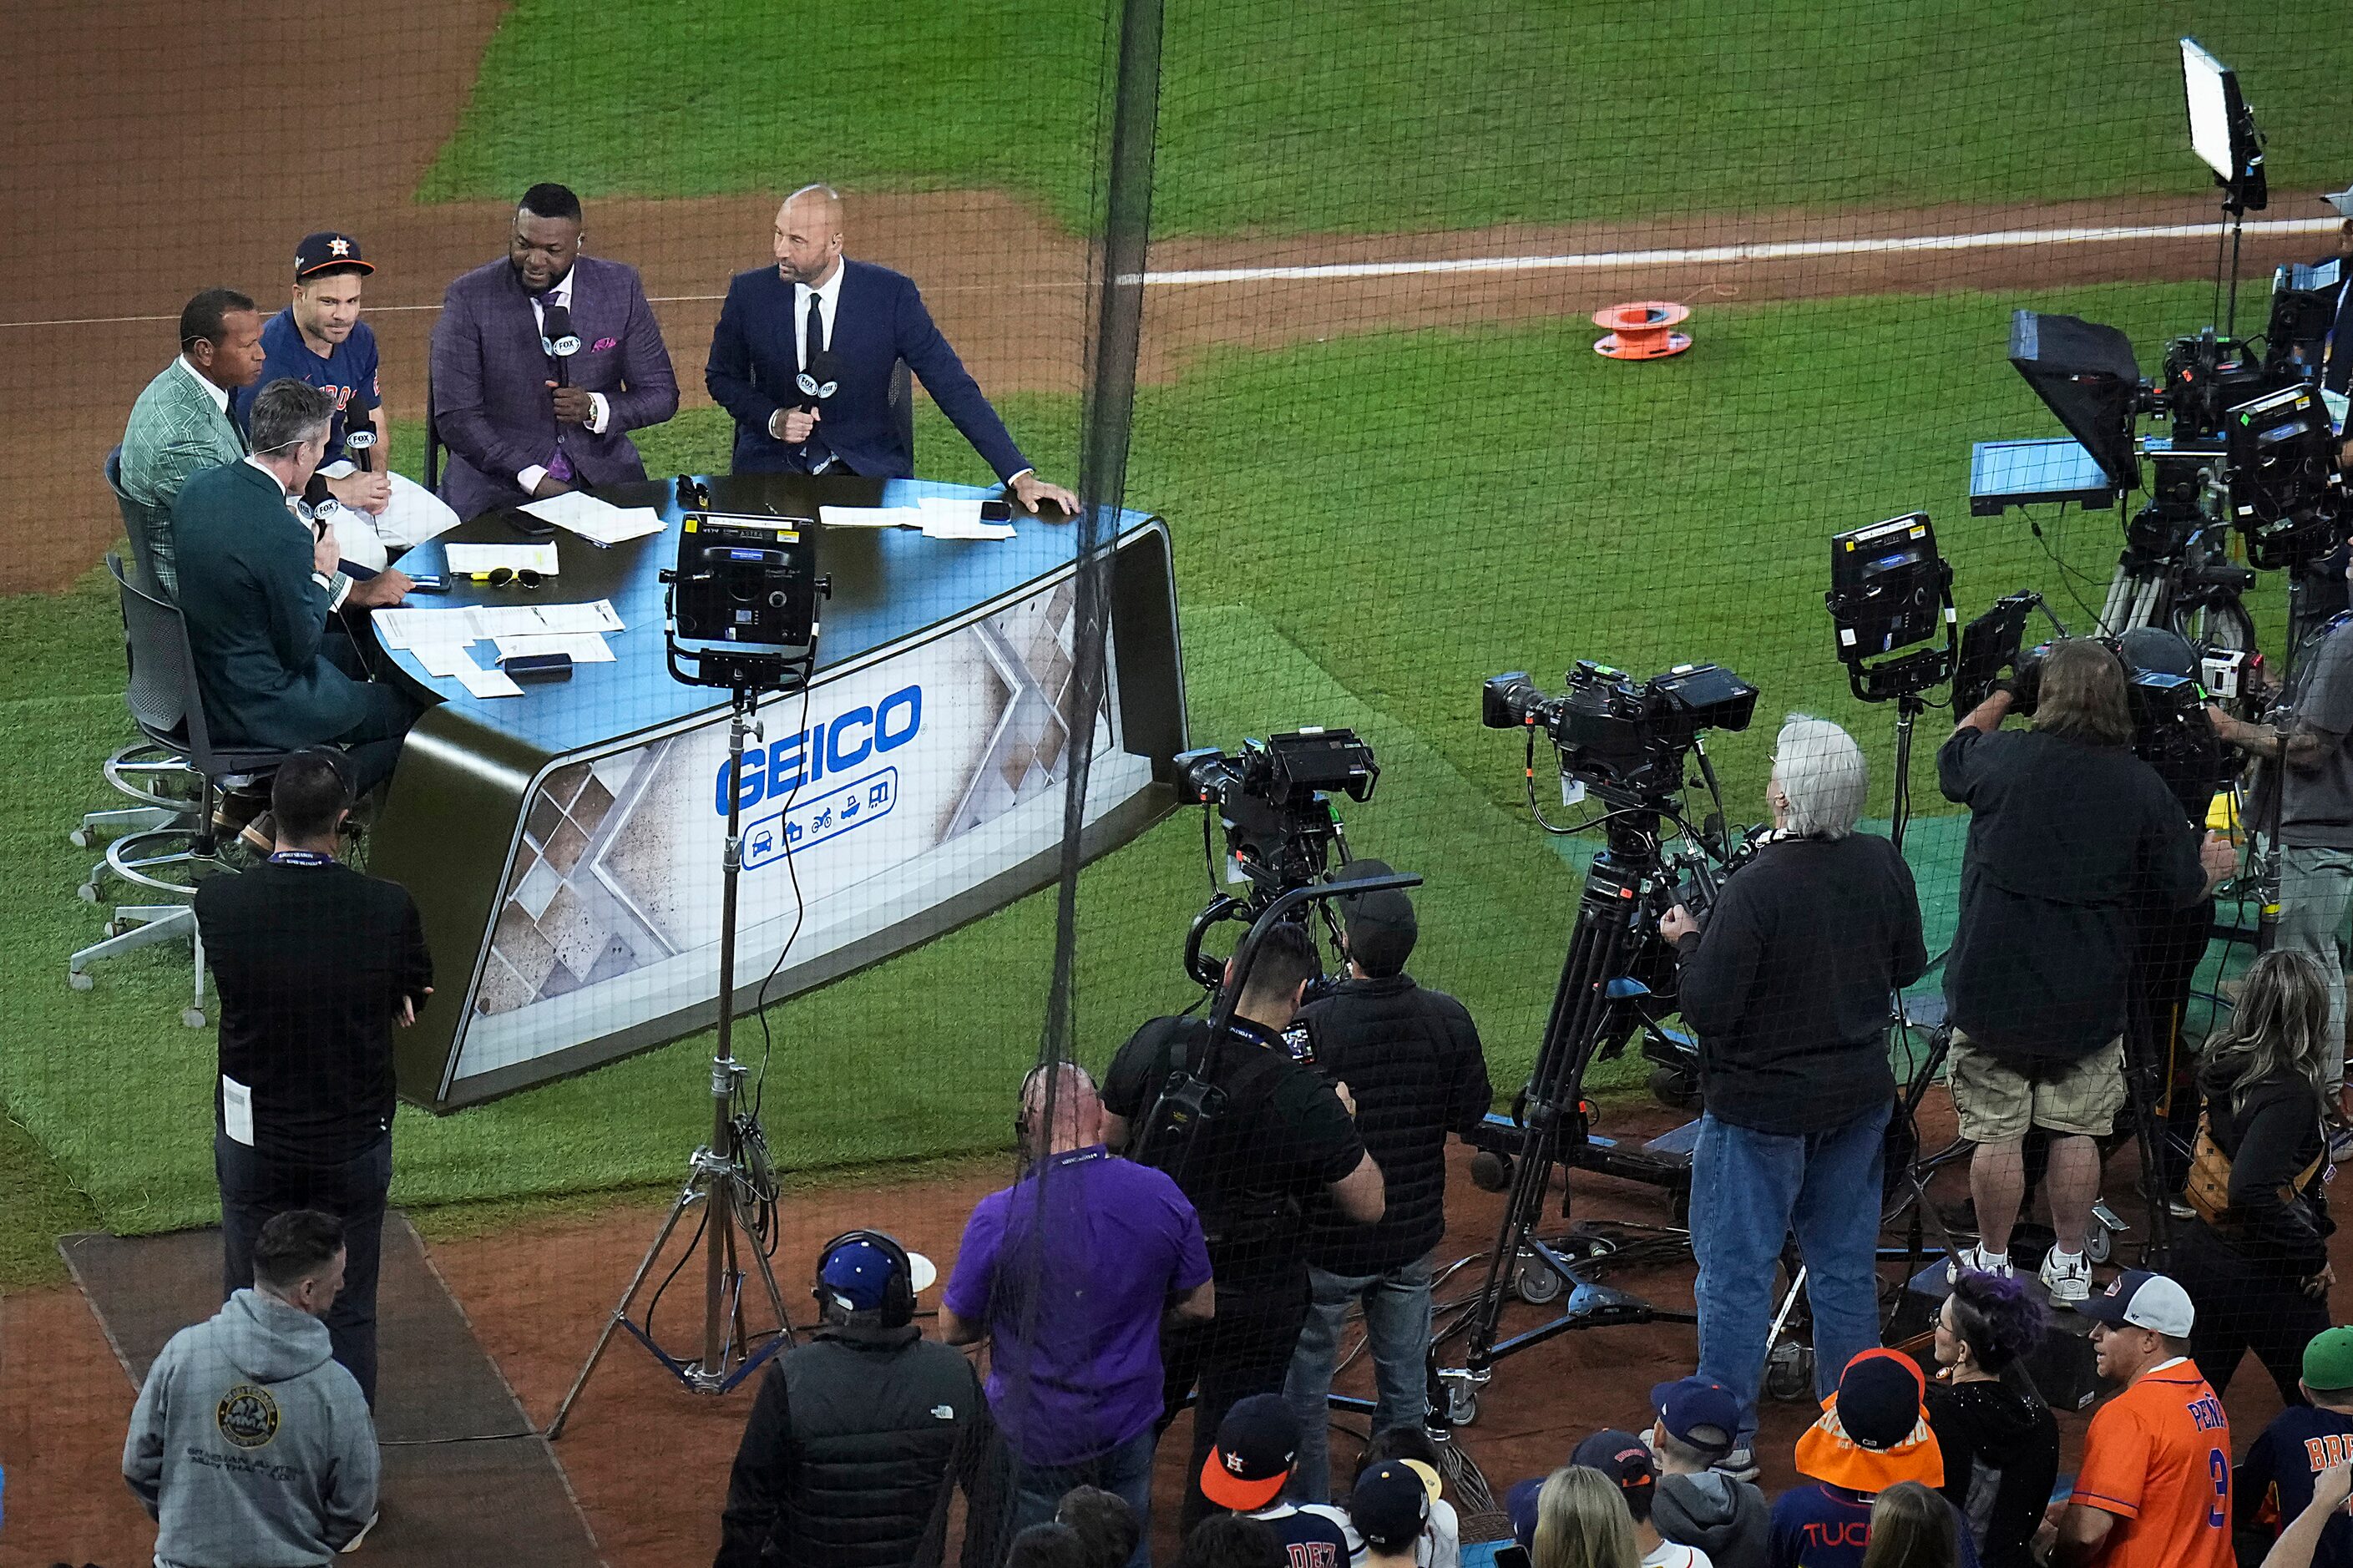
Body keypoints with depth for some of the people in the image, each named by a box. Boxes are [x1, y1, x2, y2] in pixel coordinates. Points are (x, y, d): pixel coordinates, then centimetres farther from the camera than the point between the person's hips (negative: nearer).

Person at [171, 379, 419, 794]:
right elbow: (300, 648, -18)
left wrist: (355, 591, 13)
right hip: (249, 708, -9)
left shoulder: (200, 489, -2)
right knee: (413, 711, 6)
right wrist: (321, 574, -2)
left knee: (352, 650, 30)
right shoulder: (282, 534, -29)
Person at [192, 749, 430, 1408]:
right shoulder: (388, 908, -18)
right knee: (349, 1312, 12)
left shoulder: (219, 902, -16)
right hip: (354, 1140, 0)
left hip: (253, 1140, 1)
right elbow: (415, 994, 2)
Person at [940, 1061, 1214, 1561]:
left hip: (1033, 1438, -3)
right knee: (1127, 1556, 21)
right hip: (1128, 1425, 3)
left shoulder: (999, 1216, -22)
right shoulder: (1161, 1196, -12)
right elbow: (1199, 1307, 1)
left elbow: (953, 1329, -9)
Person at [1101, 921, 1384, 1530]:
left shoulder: (1155, 1043, -15)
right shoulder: (1304, 1100, -26)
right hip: (1255, 1298, -4)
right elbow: (1368, 1203, -15)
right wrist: (1344, 1122, 0)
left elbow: (1110, 1136, 3)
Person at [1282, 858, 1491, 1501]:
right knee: (1405, 1381, 18)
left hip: (1326, 1243, -4)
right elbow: (1471, 1117, 0)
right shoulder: (1448, 1020, -12)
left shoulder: (1310, 1028, -24)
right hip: (1412, 1234, 4)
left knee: (1303, 1382, 12)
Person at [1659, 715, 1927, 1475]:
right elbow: (1909, 966, 8)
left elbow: (1706, 1008, -22)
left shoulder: (1756, 889, -26)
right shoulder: (1883, 866, -6)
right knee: (1846, 1263, 16)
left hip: (1762, 1107, -6)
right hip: (1859, 1097, 6)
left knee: (1736, 1268, 5)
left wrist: (1687, 941, -5)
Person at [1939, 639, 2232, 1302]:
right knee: (2077, 1131, 12)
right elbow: (2185, 887, 0)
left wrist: (2003, 694, 28)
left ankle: (1991, 1262, 17)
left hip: (1993, 990, -1)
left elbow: (1954, 755, 13)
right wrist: (2219, 865, 23)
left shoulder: (2003, 760, -11)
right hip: (2088, 999, 1)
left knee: (1996, 1131, 7)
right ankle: (2069, 1266, 21)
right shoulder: (2142, 787, -8)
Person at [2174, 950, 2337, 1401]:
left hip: (2200, 1255, 7)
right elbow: (2253, 1190, -34)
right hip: (2266, 1279, -7)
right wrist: (2312, 1257, -22)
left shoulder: (2225, 1065, -2)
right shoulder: (2290, 1092, -24)